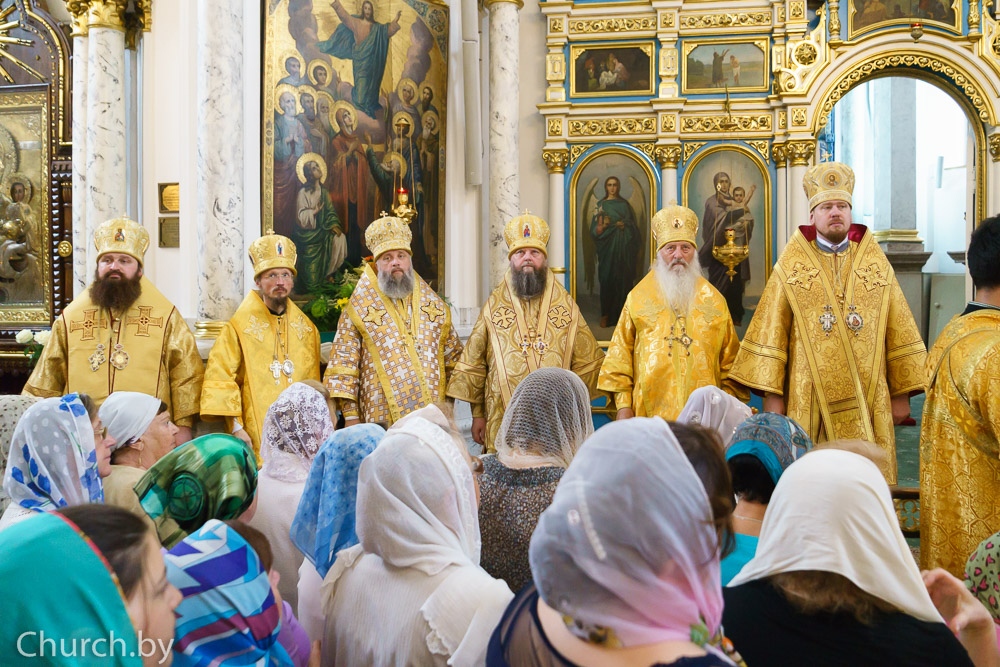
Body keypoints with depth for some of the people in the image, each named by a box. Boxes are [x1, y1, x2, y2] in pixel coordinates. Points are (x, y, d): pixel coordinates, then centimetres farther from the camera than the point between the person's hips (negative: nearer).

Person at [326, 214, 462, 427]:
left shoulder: (434, 305, 12)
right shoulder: (359, 308, 3)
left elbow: (454, 359, 16)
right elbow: (343, 366, 0)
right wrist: (350, 418, -6)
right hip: (382, 422, -3)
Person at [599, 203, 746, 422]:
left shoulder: (713, 300, 10)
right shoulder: (638, 297, 5)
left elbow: (729, 361, 10)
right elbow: (620, 356, 4)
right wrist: (624, 407, -2)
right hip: (651, 413, -1)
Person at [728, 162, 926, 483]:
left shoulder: (876, 264, 8)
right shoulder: (791, 266, 2)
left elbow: (899, 333, 8)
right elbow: (771, 334, 0)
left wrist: (901, 392, 4)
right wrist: (771, 392, -6)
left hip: (868, 402, 2)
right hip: (809, 403, -2)